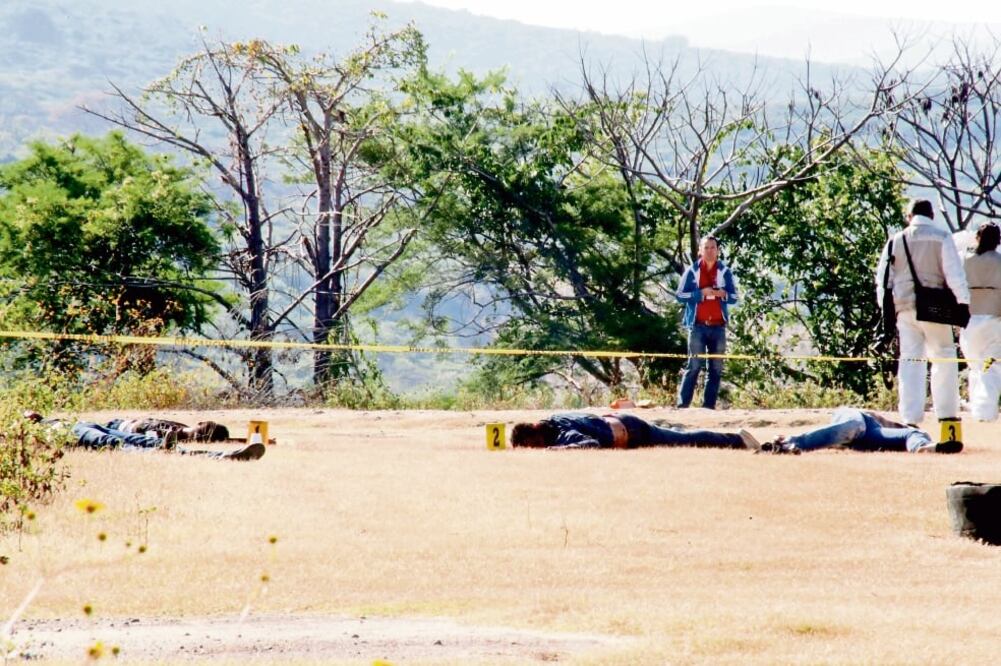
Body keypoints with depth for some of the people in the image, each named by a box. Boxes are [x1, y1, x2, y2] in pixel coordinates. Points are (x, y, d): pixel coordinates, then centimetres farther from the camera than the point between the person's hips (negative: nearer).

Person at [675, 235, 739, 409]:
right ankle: (683, 404, -9)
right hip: (698, 325, -3)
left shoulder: (725, 272, 9)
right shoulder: (692, 271, 4)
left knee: (716, 368, 2)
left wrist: (723, 294, -13)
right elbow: (680, 295, 0)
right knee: (694, 365, -9)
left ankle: (709, 404, 6)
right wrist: (701, 292, -13)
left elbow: (734, 297, 9)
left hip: (718, 326, 3)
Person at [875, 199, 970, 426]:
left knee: (910, 361, 3)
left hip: (904, 308, 3)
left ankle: (910, 417, -5)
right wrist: (963, 303, -4)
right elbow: (954, 273, -8)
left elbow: (883, 277, 9)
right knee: (944, 359, 8)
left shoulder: (896, 241, 8)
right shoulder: (941, 238, -2)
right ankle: (947, 413, 5)